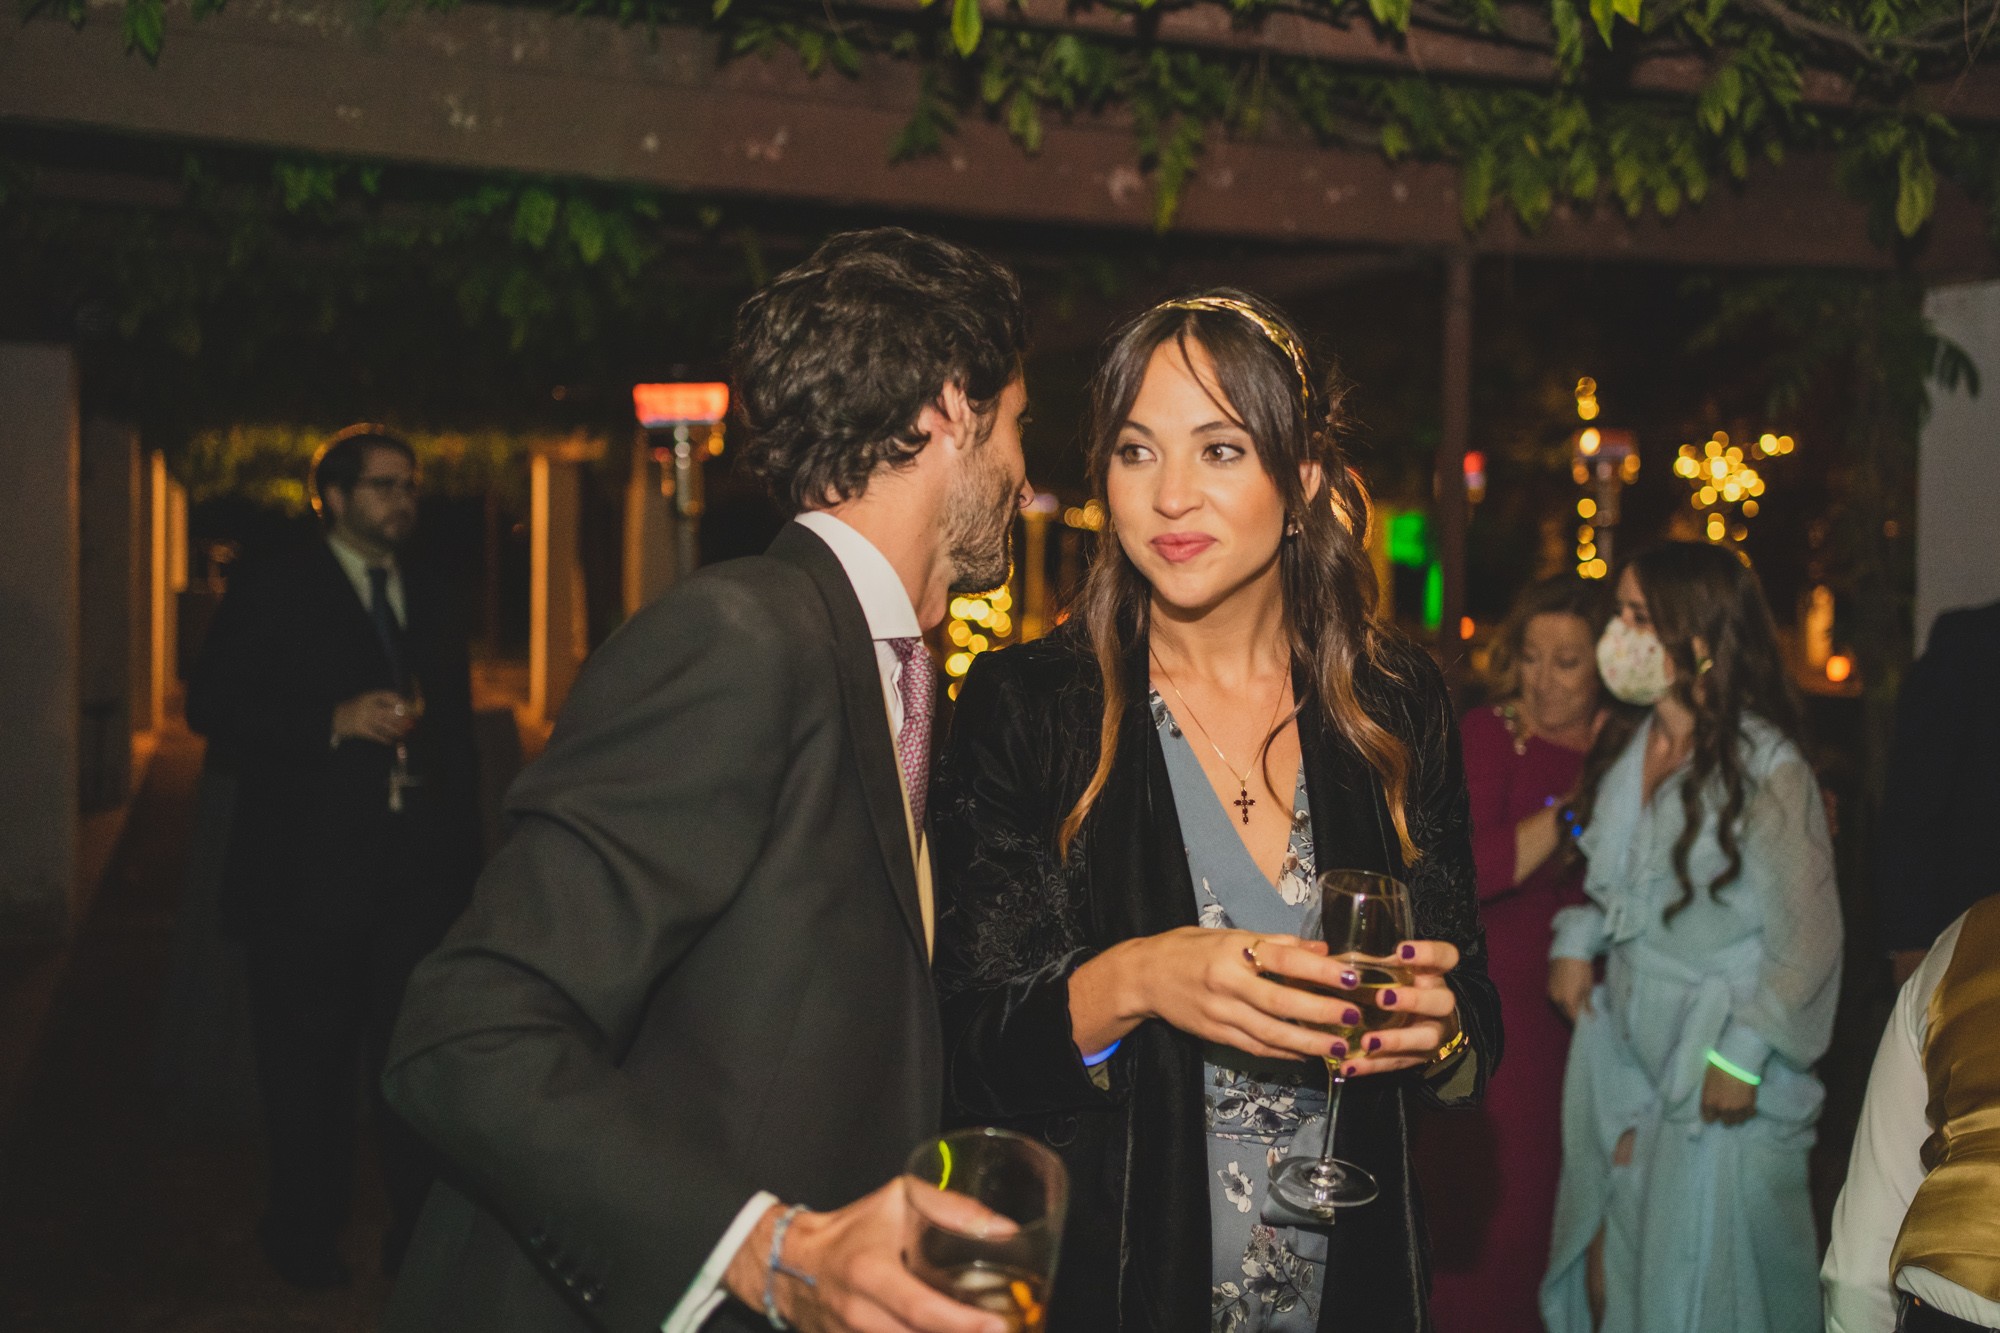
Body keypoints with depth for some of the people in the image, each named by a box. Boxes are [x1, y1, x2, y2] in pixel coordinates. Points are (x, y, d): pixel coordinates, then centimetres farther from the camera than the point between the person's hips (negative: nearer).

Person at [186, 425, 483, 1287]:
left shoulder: (430, 599, 17)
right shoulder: (273, 587, 2)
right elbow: (211, 705, -6)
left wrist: (463, 844, 12)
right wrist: (334, 721, -17)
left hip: (419, 862, 4)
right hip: (308, 868, -3)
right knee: (308, 1057, 6)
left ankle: (418, 1225, 14)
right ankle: (305, 1232, 21)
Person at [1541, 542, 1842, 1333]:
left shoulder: (1767, 770, -15)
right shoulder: (1629, 754, 6)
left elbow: (1808, 939, -14)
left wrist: (1742, 1057, -16)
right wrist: (1574, 942, 5)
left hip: (1720, 1085, -6)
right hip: (1621, 1050, 6)